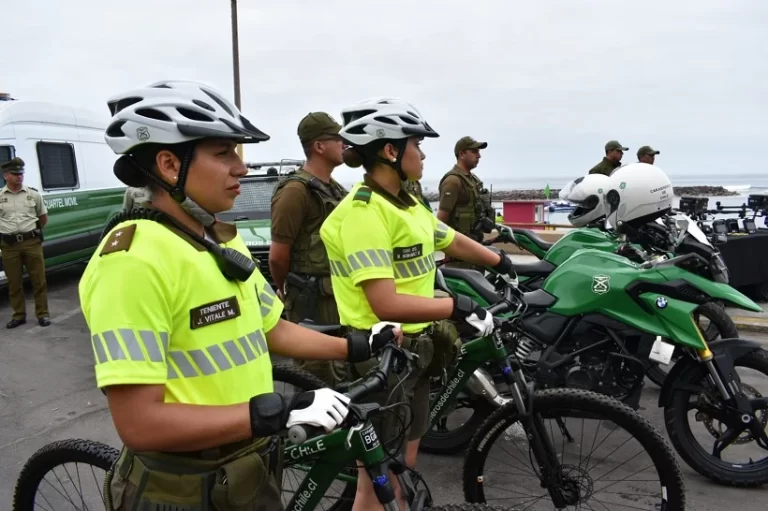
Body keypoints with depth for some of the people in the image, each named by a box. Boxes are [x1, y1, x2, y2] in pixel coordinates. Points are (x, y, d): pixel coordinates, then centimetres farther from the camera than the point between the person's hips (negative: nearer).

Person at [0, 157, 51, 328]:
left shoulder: (33, 194, 4)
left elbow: (43, 217, 15)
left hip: (31, 242, 0)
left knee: (38, 280, 4)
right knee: (14, 282, 7)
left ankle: (42, 314, 12)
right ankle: (19, 315, 17)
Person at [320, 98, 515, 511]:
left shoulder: (407, 205, 9)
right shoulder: (364, 212, -21)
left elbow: (454, 242, 22)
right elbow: (386, 304, -28)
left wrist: (505, 265, 29)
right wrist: (459, 307, -26)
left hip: (413, 348, 9)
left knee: (402, 467, 22)